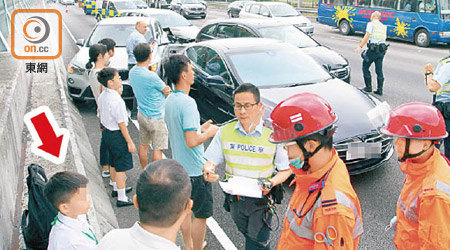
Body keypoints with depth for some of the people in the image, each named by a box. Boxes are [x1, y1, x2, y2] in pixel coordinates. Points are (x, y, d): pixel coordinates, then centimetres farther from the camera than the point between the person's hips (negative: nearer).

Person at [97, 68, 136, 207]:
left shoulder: (102, 96, 3)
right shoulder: (116, 100, -25)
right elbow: (121, 123, -22)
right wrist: (130, 142, -16)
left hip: (107, 132, 9)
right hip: (117, 135, -9)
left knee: (113, 163, 24)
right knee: (121, 167, 0)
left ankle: (116, 188, 42)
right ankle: (121, 198, 6)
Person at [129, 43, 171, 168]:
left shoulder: (132, 72, -1)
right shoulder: (151, 76, -27)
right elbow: (167, 91, -13)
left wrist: (163, 89, -9)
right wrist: (167, 90, 9)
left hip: (142, 114, 8)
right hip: (156, 117, -8)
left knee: (143, 146, 18)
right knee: (158, 149, 4)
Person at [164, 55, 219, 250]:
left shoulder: (169, 100, 5)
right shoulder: (187, 103, -24)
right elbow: (191, 141, -28)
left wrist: (200, 128, 13)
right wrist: (209, 133, -12)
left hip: (178, 166, 9)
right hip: (195, 170, -9)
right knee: (201, 215, 5)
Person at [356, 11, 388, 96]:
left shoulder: (371, 24, -1)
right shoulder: (383, 26, 20)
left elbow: (367, 36, -10)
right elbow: (384, 38, 16)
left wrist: (360, 46, -12)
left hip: (373, 49, -6)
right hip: (382, 49, 6)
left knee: (365, 66, 7)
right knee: (379, 70, 8)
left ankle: (368, 87, 6)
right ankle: (380, 89, 8)